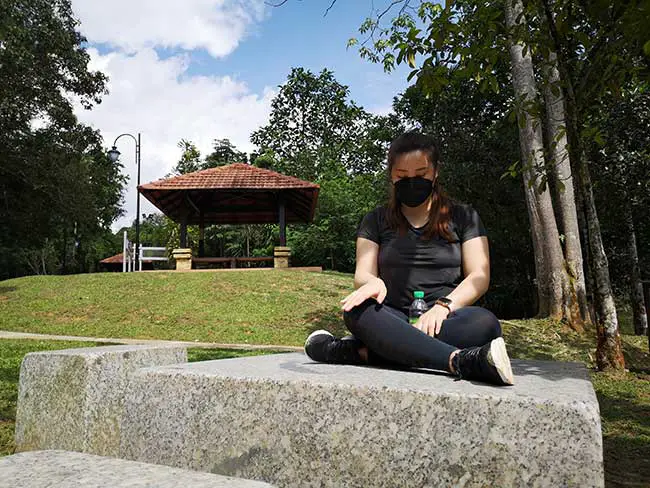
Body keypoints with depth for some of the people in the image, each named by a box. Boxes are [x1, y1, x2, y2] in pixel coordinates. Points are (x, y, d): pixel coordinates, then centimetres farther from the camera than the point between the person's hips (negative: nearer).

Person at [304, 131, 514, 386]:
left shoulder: (463, 216, 13)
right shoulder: (376, 221, 15)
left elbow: (479, 276, 3)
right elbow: (362, 274, 5)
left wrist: (444, 305, -17)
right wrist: (372, 283, -21)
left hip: (444, 322, 0)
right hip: (393, 322, 1)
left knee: (485, 322, -33)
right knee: (357, 310, -32)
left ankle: (362, 351, -35)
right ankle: (461, 361, -43)